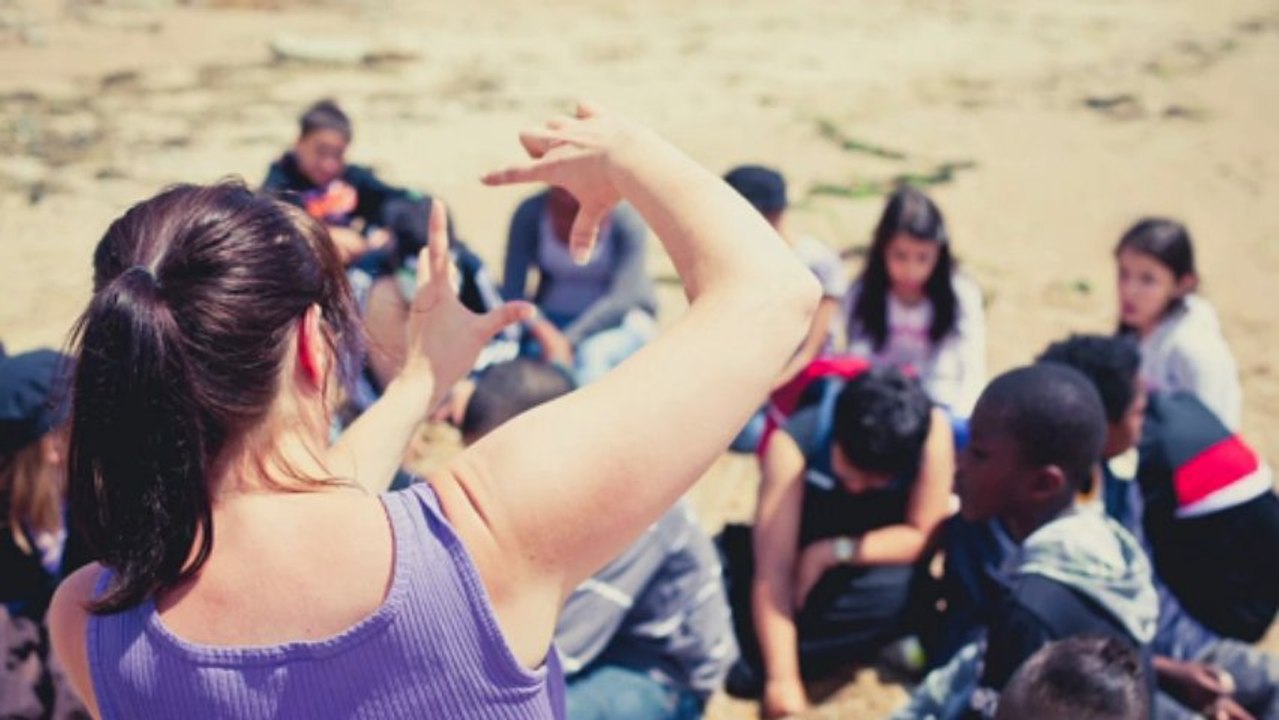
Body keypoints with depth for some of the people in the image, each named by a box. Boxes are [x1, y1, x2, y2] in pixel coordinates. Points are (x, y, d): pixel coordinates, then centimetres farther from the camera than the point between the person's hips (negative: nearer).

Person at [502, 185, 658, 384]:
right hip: (550, 321, 2)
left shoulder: (626, 216, -15)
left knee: (591, 354, -35)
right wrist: (541, 329, -32)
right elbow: (512, 291, -10)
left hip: (618, 320, -2)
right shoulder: (530, 213, -8)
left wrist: (568, 342, -34)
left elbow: (623, 297, -22)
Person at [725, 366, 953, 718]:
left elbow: (923, 536, -19)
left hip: (878, 555, 0)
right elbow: (772, 573, -33)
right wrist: (783, 681, -39)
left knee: (905, 592, -34)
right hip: (805, 552, 0)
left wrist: (835, 552, -29)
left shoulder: (931, 429, -28)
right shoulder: (794, 442, -31)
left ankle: (751, 661, -25)